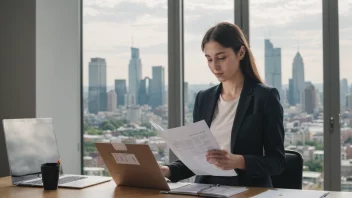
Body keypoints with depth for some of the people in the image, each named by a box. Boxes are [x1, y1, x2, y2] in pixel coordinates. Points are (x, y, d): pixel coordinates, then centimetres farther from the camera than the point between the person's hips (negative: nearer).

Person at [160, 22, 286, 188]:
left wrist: (239, 161, -23)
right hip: (206, 189, 3)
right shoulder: (203, 98, 10)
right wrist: (168, 170, -7)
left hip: (249, 191, -3)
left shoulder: (265, 97, -4)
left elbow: (277, 161, -6)